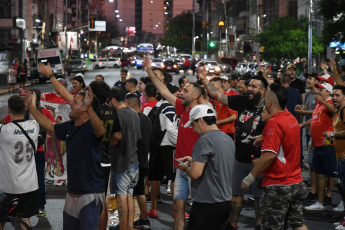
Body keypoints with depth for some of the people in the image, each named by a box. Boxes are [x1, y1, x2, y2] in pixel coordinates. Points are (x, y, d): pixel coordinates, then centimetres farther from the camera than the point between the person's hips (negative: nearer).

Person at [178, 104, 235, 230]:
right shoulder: (228, 139, 12)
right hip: (226, 202, 9)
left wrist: (185, 167, 0)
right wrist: (193, 161, 20)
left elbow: (195, 173, -21)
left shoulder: (205, 140, -15)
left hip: (207, 204, -8)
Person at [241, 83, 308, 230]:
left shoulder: (274, 123, -20)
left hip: (278, 186, -9)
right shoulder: (292, 119, 8)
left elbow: (270, 155, -27)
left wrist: (250, 177, -19)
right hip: (296, 183, 9)